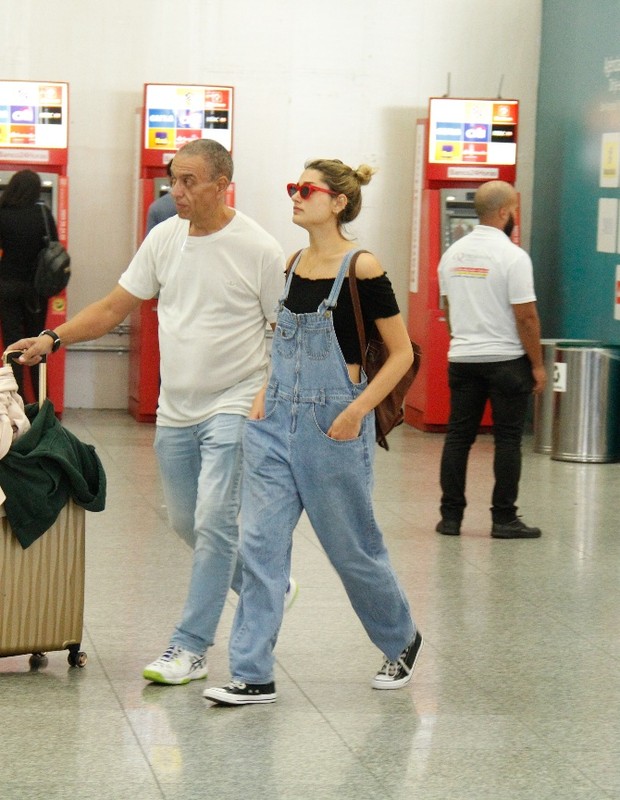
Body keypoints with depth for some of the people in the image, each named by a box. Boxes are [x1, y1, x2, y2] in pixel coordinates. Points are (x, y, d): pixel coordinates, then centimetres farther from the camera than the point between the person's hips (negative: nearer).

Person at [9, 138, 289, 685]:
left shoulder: (259, 249, -11)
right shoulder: (164, 239, 4)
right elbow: (114, 308, 8)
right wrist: (54, 339, -4)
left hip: (233, 408, -6)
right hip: (176, 410, 6)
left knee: (214, 521, -13)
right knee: (188, 523, 14)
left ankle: (191, 647, -6)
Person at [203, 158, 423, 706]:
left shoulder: (361, 269, -12)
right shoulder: (293, 265, 8)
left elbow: (402, 353, -9)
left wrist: (357, 411, -16)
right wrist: (265, 392, 7)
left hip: (332, 426, -6)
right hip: (275, 420, 6)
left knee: (352, 547, 8)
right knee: (260, 545, -1)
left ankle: (403, 640, 32)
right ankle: (253, 675, 1)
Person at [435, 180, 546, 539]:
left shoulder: (453, 253, 6)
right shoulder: (512, 256, -14)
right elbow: (526, 316, -15)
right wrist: (538, 364, -7)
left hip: (462, 359, 6)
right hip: (506, 360, -6)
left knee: (459, 436, 8)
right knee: (508, 439, 2)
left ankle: (451, 516, 9)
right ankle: (504, 519, 3)